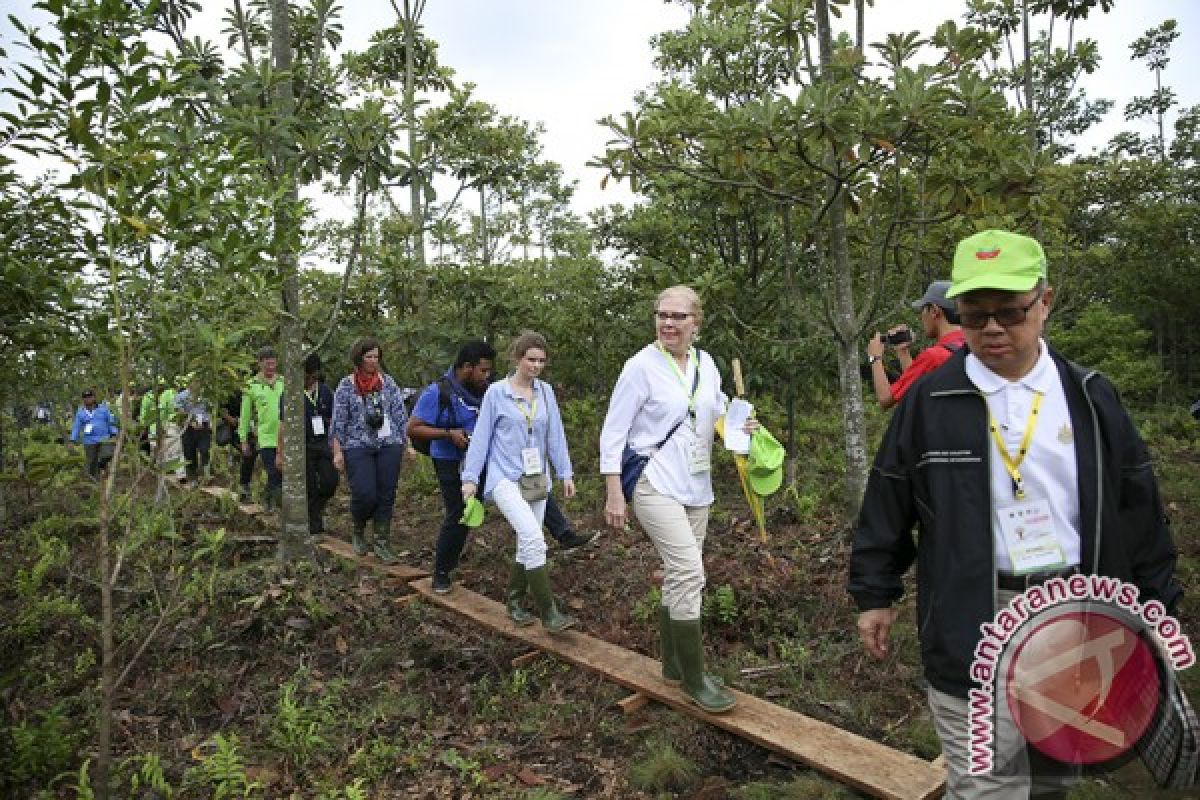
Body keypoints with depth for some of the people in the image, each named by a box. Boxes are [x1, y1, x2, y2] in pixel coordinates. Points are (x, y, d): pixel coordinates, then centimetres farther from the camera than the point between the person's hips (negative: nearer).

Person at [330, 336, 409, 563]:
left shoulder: (388, 382, 8)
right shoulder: (346, 385, 2)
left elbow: (400, 414, 10)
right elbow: (338, 421, 2)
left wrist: (407, 442, 6)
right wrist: (337, 451, -3)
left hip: (389, 445, 2)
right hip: (357, 447, -2)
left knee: (386, 495, 1)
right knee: (365, 495, -10)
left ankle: (381, 542, 15)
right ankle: (358, 531, 20)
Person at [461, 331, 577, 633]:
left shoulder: (546, 391, 6)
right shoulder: (496, 392, -4)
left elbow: (555, 435, 9)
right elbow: (481, 436, -1)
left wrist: (566, 473, 8)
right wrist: (470, 478, -2)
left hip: (537, 479, 5)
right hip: (506, 478, -5)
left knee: (527, 545, 11)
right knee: (534, 539, -21)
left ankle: (515, 603, 31)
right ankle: (549, 613, -14)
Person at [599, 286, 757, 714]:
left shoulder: (705, 362, 5)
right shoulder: (641, 365, -12)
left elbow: (720, 411, 19)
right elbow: (613, 431, -11)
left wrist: (739, 423, -4)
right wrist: (614, 493, -15)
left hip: (696, 486, 7)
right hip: (656, 485, -6)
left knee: (679, 576, 14)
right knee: (690, 573, -15)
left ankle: (673, 667, 28)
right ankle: (694, 679, 0)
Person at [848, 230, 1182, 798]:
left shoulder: (1091, 398, 3)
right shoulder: (929, 401, -5)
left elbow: (1138, 509, 9)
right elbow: (887, 506, 0)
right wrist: (874, 594, 4)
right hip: (973, 626, -3)